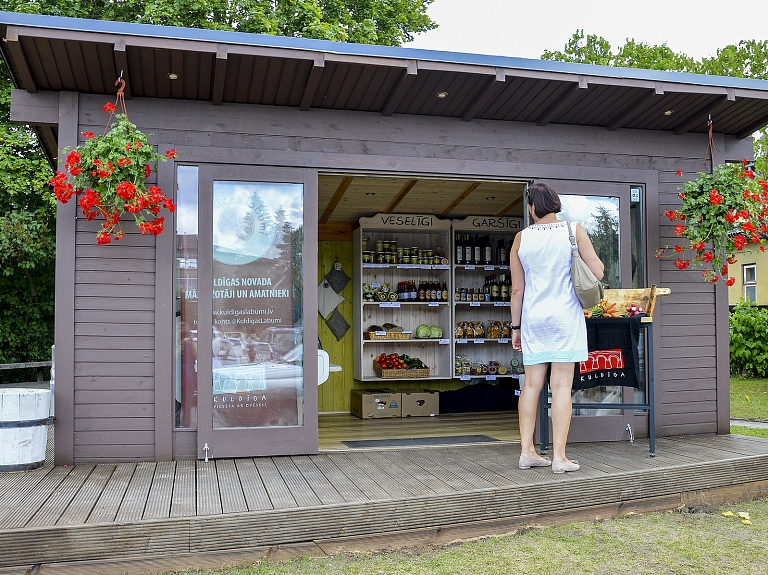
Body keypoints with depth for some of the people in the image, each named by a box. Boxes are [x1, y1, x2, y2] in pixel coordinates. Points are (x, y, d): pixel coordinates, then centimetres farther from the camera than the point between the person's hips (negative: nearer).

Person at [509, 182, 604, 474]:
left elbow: (517, 289, 5)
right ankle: (559, 456, 1)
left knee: (532, 384, 10)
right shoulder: (574, 230, -2)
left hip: (533, 318, 2)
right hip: (565, 316, -2)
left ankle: (527, 452, 15)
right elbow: (597, 272, -6)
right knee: (561, 385, -1)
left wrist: (515, 326, 13)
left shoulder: (521, 238, 3)